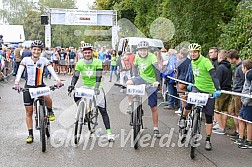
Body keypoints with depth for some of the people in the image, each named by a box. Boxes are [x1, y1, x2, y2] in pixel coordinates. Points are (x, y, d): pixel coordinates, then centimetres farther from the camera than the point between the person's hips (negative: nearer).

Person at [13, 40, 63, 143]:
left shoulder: (44, 60, -5)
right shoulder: (26, 60, -6)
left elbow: (51, 70, -17)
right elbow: (20, 71, -18)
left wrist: (58, 80, -36)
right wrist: (16, 83, -36)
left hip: (41, 86, -1)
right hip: (28, 87, 1)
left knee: (47, 98, -34)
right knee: (29, 112, 3)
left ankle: (50, 112, -1)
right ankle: (30, 134, 14)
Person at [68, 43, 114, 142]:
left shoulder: (98, 62, -13)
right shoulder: (80, 63, -6)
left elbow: (98, 77, -21)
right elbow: (75, 76, -7)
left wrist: (96, 87, -35)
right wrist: (72, 85, -24)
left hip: (96, 87, -2)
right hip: (85, 87, 3)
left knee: (103, 111, -6)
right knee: (76, 96, -28)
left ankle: (108, 132, -5)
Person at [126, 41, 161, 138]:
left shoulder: (151, 57, -19)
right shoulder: (137, 57, -3)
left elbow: (156, 68, -31)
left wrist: (157, 81, -43)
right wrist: (135, 77, 12)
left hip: (151, 82, -4)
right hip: (141, 78, 4)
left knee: (154, 107, -1)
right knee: (128, 83, -29)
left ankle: (156, 129, 11)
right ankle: (130, 104, -7)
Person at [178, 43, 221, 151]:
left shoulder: (205, 62, -17)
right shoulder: (193, 62, 4)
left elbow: (213, 75, -28)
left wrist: (218, 89, -39)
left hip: (208, 91, -4)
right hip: (197, 88, 4)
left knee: (208, 116, 0)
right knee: (189, 104, -25)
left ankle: (208, 140, 10)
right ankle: (183, 118, 7)